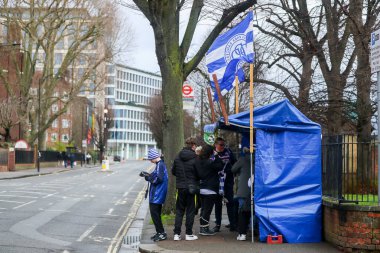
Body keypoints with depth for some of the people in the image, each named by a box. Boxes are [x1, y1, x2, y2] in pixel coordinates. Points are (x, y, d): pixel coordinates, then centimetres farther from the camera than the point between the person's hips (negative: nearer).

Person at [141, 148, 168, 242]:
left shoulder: (159, 165, -17)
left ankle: (161, 233, -4)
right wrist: (148, 175, 11)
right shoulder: (161, 164, 13)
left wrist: (148, 177, -13)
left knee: (154, 213, -7)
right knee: (156, 213, 15)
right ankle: (159, 232, 21)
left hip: (157, 195, -10)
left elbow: (158, 179, -24)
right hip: (157, 195, 10)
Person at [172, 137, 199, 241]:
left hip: (180, 187, 3)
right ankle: (189, 234, 9)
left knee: (179, 210, 10)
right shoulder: (195, 158, -12)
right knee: (190, 211, 6)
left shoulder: (178, 157, 0)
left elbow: (173, 171, 7)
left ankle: (177, 233, 7)